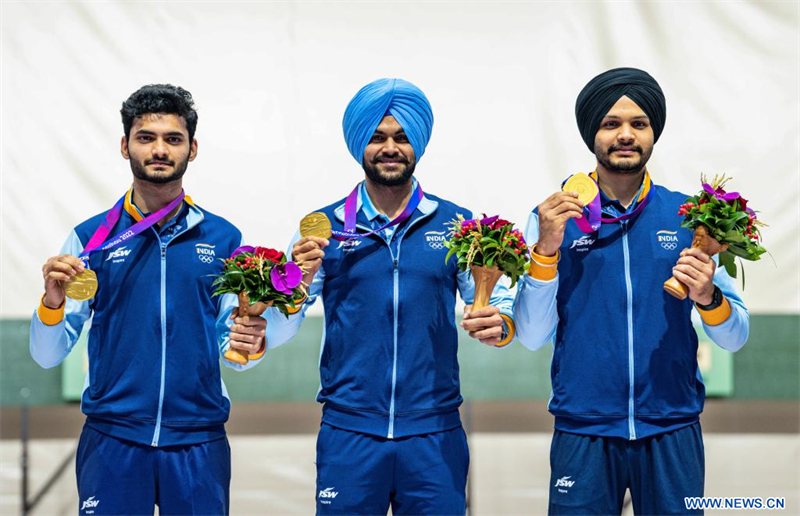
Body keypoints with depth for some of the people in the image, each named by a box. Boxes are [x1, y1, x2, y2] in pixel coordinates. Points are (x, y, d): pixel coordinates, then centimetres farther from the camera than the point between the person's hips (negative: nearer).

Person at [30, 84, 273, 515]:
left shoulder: (223, 239, 6)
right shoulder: (91, 238, 3)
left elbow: (232, 349, 10)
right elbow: (48, 355, 1)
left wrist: (250, 345, -12)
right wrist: (52, 301, -18)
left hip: (198, 445, 1)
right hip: (112, 442, -1)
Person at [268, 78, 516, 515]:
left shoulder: (456, 225, 6)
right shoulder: (323, 229, 5)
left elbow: (497, 306, 7)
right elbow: (277, 332, 3)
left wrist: (499, 324, -16)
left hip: (435, 434, 1)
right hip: (348, 434, 0)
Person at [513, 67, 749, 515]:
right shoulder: (555, 217, 2)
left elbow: (735, 338, 3)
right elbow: (533, 336, -3)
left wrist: (708, 297, -18)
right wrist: (546, 249, -15)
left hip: (672, 432, 1)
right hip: (583, 433, -1)